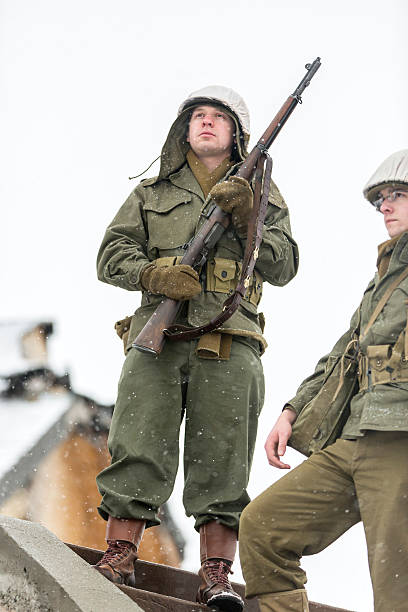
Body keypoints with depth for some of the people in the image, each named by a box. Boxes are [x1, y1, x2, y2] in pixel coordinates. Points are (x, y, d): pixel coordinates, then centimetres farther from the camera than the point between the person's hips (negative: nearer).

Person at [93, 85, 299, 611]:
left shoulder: (261, 193, 21)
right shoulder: (153, 192, 22)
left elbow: (283, 267, 10)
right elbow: (111, 256, 12)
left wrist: (246, 219, -5)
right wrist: (154, 274, -8)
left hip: (229, 342, 0)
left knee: (221, 462, -8)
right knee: (138, 450, -10)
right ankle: (118, 559, -9)